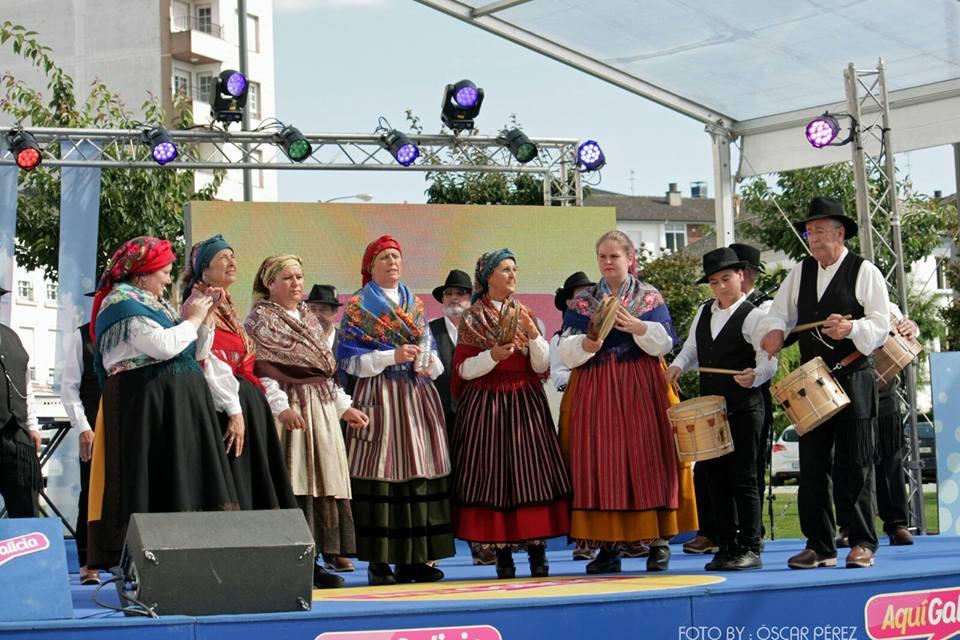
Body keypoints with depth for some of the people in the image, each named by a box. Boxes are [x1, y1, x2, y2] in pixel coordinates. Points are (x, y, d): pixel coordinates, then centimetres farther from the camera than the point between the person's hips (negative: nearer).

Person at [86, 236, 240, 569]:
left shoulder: (156, 304, 19)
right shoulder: (123, 303, -9)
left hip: (177, 404, 9)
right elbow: (164, 345, -22)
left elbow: (197, 352, 20)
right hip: (144, 404, -9)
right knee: (152, 480, -9)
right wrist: (193, 319, -7)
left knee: (182, 477, 6)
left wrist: (206, 315, 9)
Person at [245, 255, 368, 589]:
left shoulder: (310, 319, 20)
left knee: (322, 481, 4)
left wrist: (343, 406, 18)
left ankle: (312, 559, 8)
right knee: (291, 485, -11)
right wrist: (281, 406, -21)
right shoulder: (260, 319, -2)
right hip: (289, 408, -7)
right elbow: (260, 370, -11)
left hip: (321, 409, 7)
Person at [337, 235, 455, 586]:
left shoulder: (415, 303, 18)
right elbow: (348, 357, -4)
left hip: (418, 395, 5)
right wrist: (391, 356, -13)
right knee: (381, 472, -8)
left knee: (421, 471, 1)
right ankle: (379, 561, -5)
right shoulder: (357, 305, 2)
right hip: (380, 395, -5)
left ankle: (415, 557, 7)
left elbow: (429, 346, 20)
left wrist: (428, 362, -3)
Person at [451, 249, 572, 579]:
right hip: (486, 405, -2)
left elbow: (541, 366, 5)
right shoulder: (472, 319, 4)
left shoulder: (525, 314, 12)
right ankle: (502, 551, 0)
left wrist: (533, 334, -11)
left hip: (526, 403, 3)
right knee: (493, 473, -5)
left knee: (530, 471, -4)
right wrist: (493, 356, -18)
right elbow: (465, 369, -2)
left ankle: (537, 548, -2)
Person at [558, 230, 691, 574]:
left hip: (640, 390, -1)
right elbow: (566, 351, 2)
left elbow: (664, 343, -1)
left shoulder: (650, 297, 9)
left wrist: (637, 327, -18)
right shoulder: (582, 302, 11)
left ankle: (658, 541, -1)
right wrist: (585, 345, -19)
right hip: (595, 391, 1)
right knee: (599, 463, -4)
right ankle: (608, 545, 0)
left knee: (645, 459, -6)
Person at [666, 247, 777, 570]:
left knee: (742, 478, -4)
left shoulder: (753, 316, -7)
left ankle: (749, 548, 2)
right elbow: (692, 349, 24)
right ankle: (726, 546, 16)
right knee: (715, 477, 8)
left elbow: (768, 362, -12)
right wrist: (678, 365, 4)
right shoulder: (704, 313, 14)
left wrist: (754, 376, -31)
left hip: (744, 408, -7)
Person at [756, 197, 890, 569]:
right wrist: (773, 330, -12)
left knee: (856, 466, -2)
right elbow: (779, 312, 10)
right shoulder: (800, 272, 14)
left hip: (853, 381, -5)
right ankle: (819, 546, 11)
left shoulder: (864, 272, -1)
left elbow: (881, 325, -7)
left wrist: (851, 328, -26)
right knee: (812, 467, 5)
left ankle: (863, 544, 6)